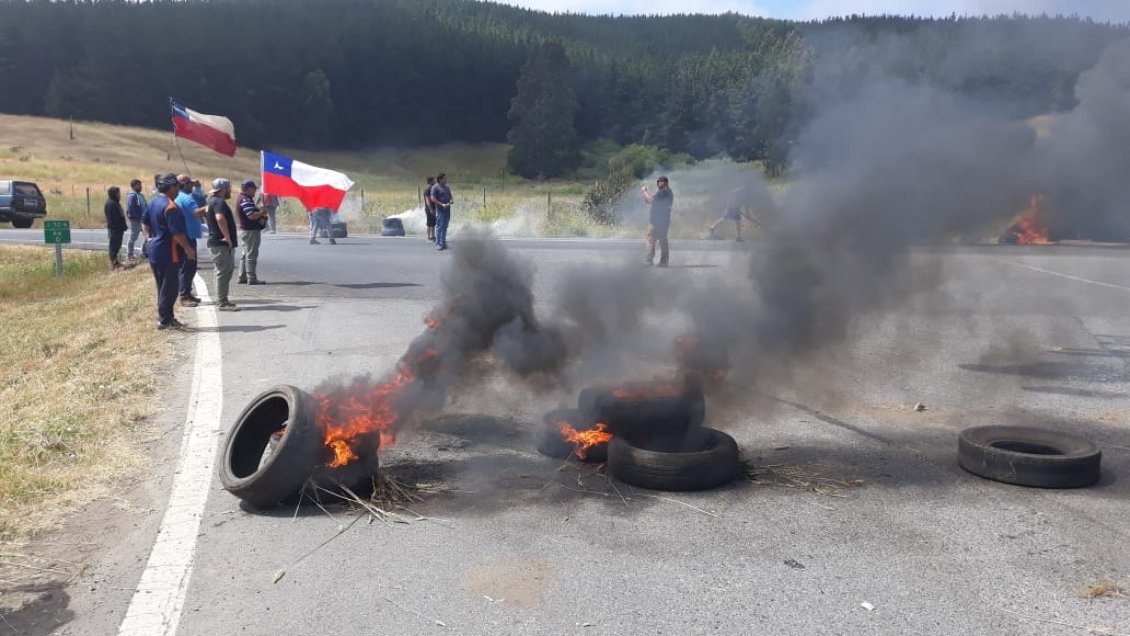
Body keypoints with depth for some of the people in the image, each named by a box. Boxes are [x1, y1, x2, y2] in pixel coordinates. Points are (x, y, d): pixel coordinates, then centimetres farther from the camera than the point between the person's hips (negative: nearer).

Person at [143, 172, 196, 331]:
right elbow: (177, 233, -22)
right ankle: (165, 321, 1)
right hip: (169, 253, -10)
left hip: (155, 251, 10)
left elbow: (145, 221, 21)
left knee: (162, 287, 16)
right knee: (169, 288, -2)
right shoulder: (170, 206, -20)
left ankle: (166, 317, 24)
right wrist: (188, 248, -13)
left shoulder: (153, 201, 10)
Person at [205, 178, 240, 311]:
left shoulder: (211, 201, 17)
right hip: (222, 244, -11)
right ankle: (222, 302, -6)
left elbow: (205, 216, 33)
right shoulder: (219, 202, -17)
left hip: (215, 242, 11)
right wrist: (227, 237, -29)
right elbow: (220, 218, -34)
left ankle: (222, 299, 24)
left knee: (221, 272, 16)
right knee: (223, 272, -8)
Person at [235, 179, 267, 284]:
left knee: (245, 254, 15)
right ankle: (252, 279, -5)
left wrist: (260, 213, 5)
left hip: (245, 230, 11)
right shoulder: (245, 200, -17)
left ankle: (242, 278, 20)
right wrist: (263, 212, -11)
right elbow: (252, 215, -26)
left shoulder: (242, 198, 16)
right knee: (251, 255, -7)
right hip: (250, 231, -11)